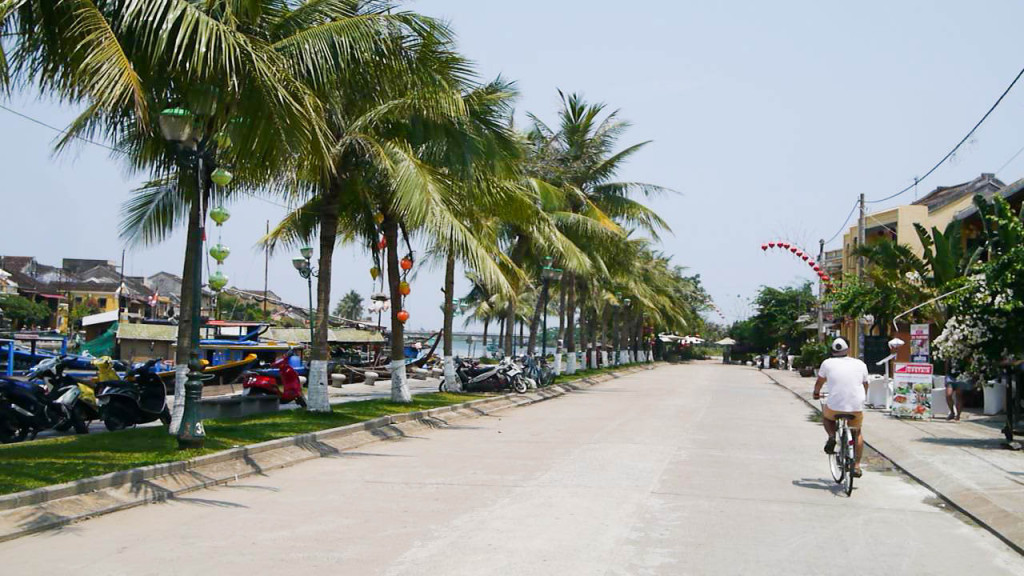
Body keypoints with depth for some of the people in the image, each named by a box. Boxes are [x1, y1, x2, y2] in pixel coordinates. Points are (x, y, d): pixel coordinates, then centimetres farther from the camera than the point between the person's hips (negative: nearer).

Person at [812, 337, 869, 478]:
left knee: (826, 417, 32)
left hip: (835, 406, -2)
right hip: (856, 408, 2)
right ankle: (856, 466, 22)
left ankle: (832, 436, 4)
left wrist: (816, 393, 37)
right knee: (858, 432, 27)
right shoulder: (860, 364, 7)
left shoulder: (827, 363, 2)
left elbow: (819, 382, 16)